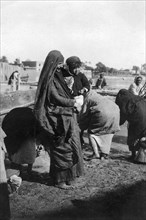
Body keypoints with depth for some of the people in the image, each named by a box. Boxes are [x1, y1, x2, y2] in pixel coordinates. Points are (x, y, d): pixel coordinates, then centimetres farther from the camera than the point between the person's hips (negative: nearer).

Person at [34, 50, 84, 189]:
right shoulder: (49, 79, -14)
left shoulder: (57, 75, 12)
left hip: (65, 118, 9)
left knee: (71, 146, 15)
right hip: (57, 119, -9)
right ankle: (59, 180, 13)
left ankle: (67, 175, 28)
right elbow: (56, 98, -18)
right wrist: (73, 103, -7)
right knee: (61, 149, -1)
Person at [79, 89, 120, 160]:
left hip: (102, 113, -6)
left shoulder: (88, 99, 21)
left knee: (92, 132, 10)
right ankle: (105, 153, 20)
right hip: (115, 112, 7)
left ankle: (96, 153, 5)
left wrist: (82, 127, 32)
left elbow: (84, 115, 19)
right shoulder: (102, 97, 39)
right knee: (108, 132, 23)